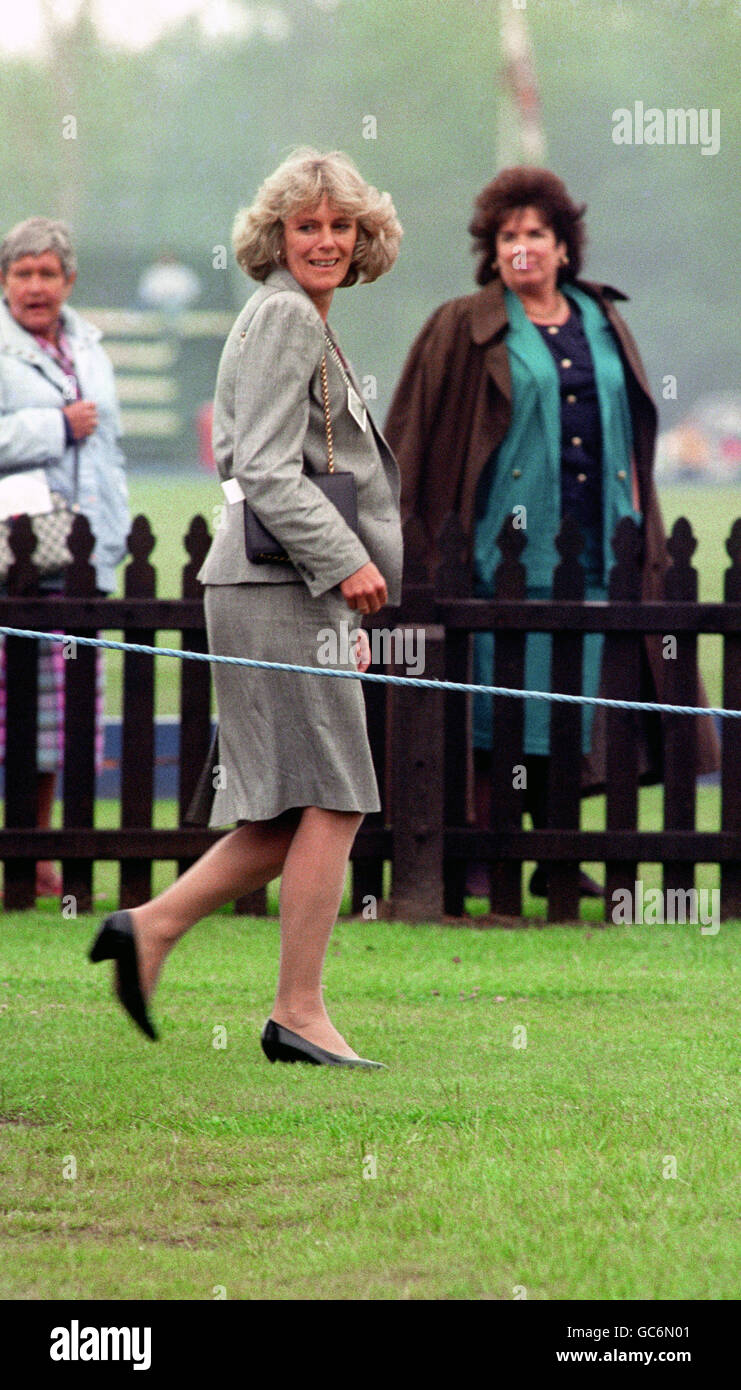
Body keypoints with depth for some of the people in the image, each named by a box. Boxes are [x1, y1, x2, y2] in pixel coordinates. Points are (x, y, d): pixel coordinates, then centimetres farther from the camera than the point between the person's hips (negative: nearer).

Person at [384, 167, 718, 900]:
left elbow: (630, 430, 20)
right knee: (495, 708, -5)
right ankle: (477, 859, 1)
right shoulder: (464, 330, 2)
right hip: (504, 550, -4)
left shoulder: (603, 326, 15)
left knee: (570, 708, 4)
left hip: (591, 553, 4)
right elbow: (411, 436, 1)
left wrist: (636, 528, 14)